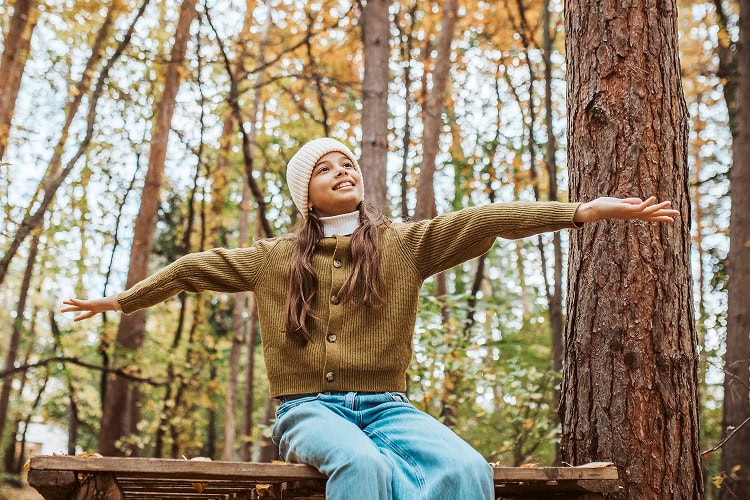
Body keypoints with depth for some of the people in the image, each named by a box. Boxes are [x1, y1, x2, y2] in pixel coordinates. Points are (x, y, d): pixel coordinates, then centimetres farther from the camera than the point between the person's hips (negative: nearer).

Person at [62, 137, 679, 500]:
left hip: (385, 405, 1)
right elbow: (195, 268, 24)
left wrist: (586, 210, -8)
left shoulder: (404, 246, 10)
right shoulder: (275, 258, 14)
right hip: (309, 407, -1)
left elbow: (483, 222, -1)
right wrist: (119, 300, 31)